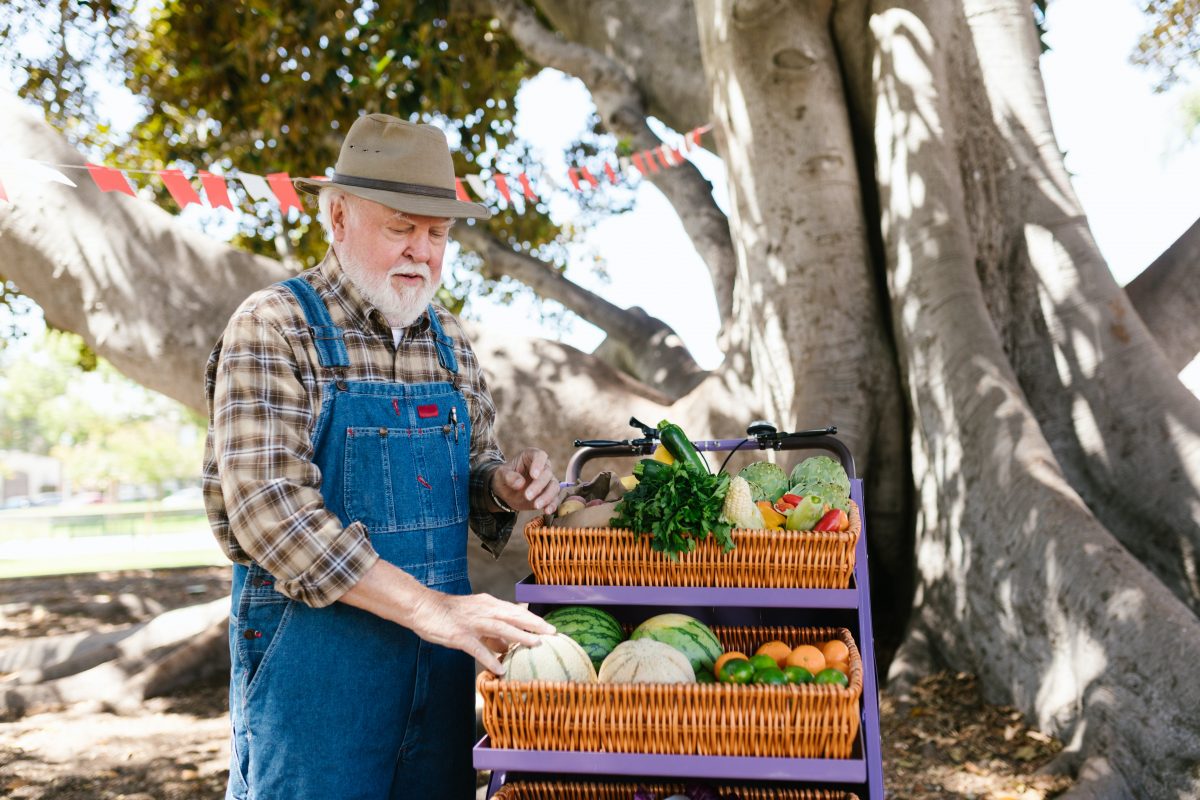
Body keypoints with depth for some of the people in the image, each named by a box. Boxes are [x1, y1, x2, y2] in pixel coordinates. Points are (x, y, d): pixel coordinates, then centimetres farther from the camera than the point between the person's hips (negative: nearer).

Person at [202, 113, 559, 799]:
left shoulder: (450, 341, 10)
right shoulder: (273, 329, -9)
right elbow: (271, 510, -20)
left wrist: (503, 485, -7)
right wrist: (428, 606, -25)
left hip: (441, 657, 6)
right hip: (312, 651, -5)